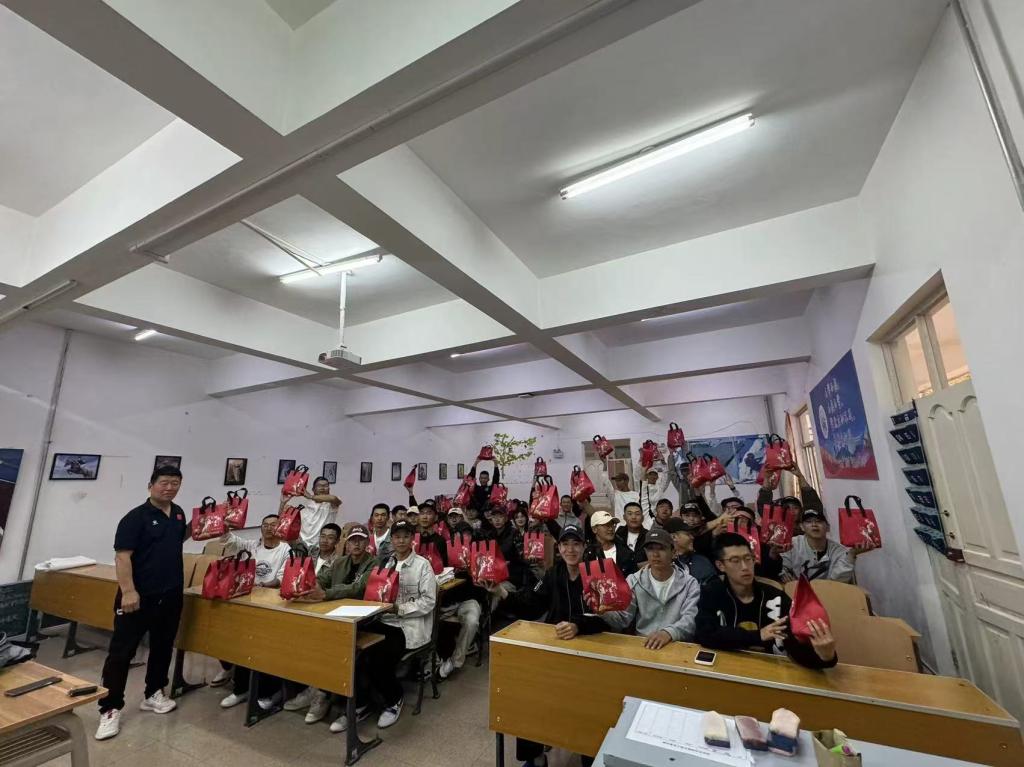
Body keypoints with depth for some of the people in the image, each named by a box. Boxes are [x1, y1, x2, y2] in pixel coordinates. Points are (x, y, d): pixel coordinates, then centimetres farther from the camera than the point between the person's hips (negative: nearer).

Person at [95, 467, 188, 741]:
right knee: (122, 651, 2)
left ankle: (153, 694, 32)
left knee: (163, 646, 16)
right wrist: (128, 591, -24)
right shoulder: (136, 517, -14)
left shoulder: (178, 513, 6)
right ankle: (110, 708, 16)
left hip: (171, 595, 6)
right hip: (139, 596, -6)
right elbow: (122, 556, -17)